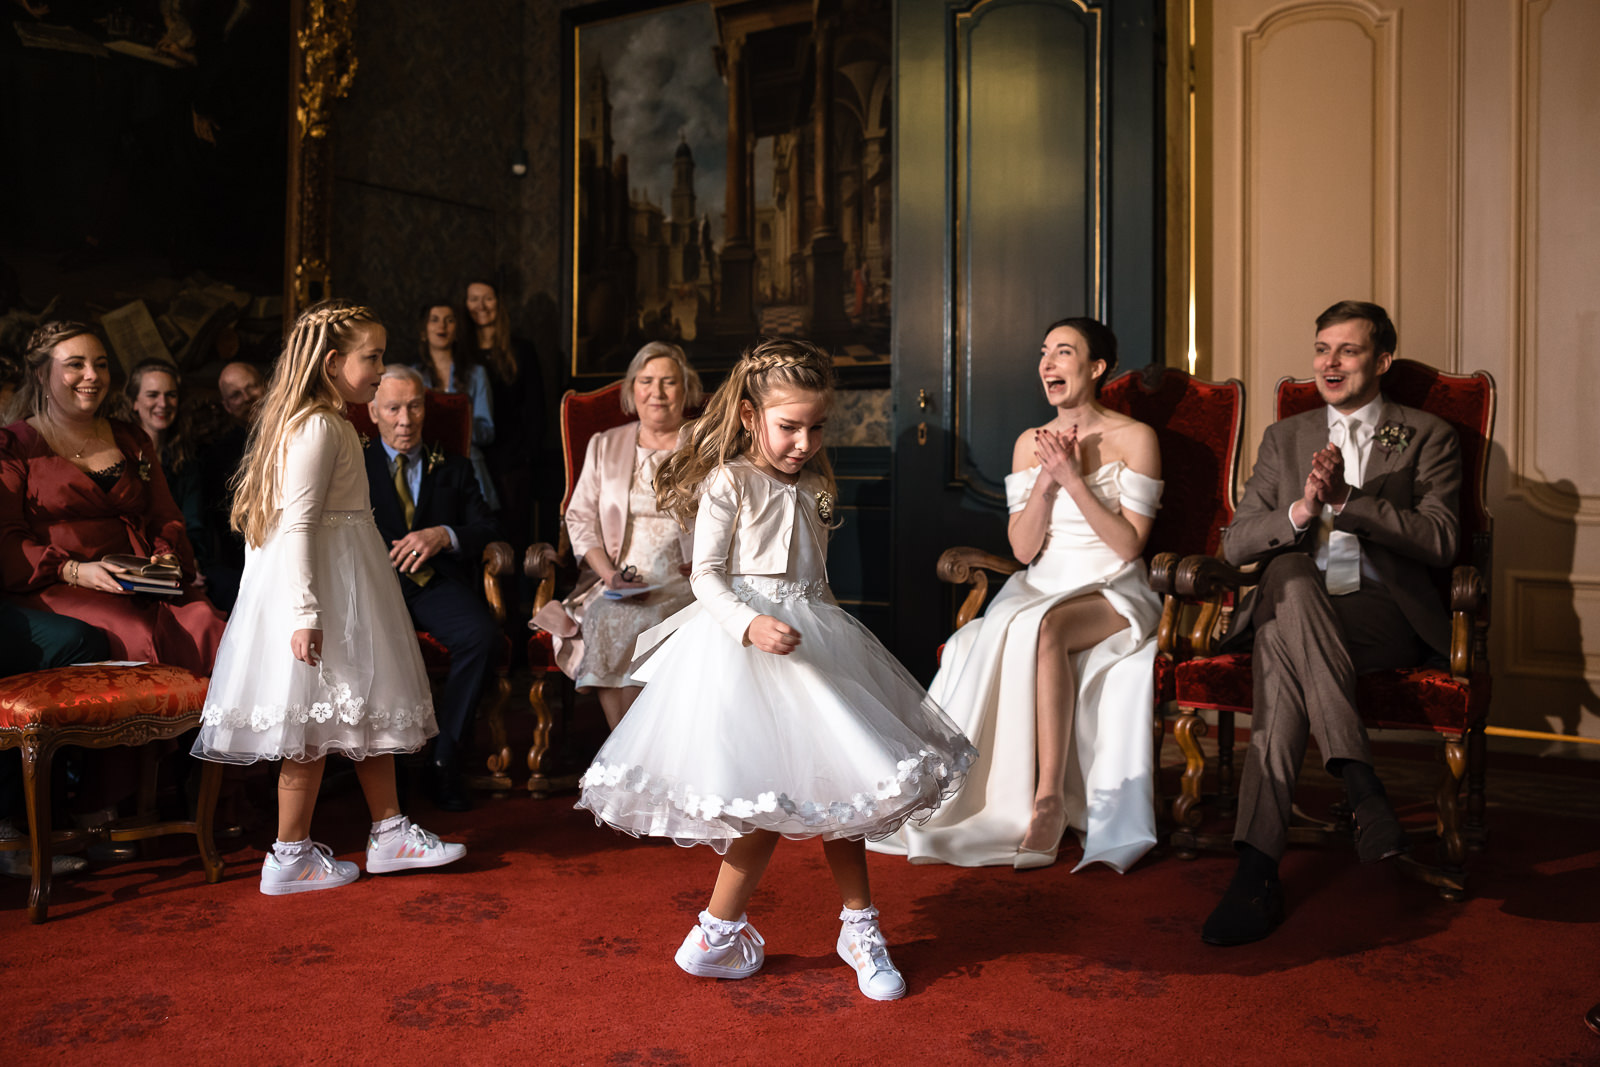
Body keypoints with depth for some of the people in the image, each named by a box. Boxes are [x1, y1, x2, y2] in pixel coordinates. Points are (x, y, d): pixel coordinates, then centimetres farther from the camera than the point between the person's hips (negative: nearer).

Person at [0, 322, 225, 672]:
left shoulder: (132, 440, 24)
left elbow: (166, 517, 21)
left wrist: (167, 557, -3)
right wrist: (74, 571, -16)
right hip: (56, 588, -3)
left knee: (205, 623, -30)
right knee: (140, 636, -35)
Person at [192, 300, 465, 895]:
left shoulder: (330, 424, 14)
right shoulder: (319, 427, -17)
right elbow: (298, 525, -23)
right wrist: (305, 613, -25)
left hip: (349, 583, 11)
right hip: (323, 586, -11)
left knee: (367, 707, 14)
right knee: (316, 727, -2)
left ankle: (389, 833, 23)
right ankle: (290, 858, 10)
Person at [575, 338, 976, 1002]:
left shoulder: (814, 486, 13)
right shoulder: (728, 482, -7)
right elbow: (706, 576, -12)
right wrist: (751, 624, -27)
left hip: (813, 635, 7)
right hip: (739, 642, -6)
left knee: (835, 781, 7)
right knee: (771, 797, -7)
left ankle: (859, 927, 21)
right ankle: (715, 934, 11)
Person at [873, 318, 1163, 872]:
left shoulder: (1135, 438, -1)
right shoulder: (1030, 443, 12)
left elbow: (1129, 544, -7)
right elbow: (1024, 549, 5)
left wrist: (1073, 479, -14)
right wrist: (1046, 479, -9)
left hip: (1113, 593, -4)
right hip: (1040, 588, 4)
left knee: (1046, 628, -36)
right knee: (982, 645, -28)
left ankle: (1050, 797, -32)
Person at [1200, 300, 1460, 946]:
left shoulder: (1428, 438, 13)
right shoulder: (1284, 438, 22)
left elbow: (1440, 540, -4)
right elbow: (1235, 544, 11)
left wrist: (1345, 499, -14)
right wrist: (1302, 510, -9)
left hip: (1387, 615, -3)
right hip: (1292, 604, 3)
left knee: (1282, 638, -35)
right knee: (1290, 581, -35)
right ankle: (1360, 782, -37)